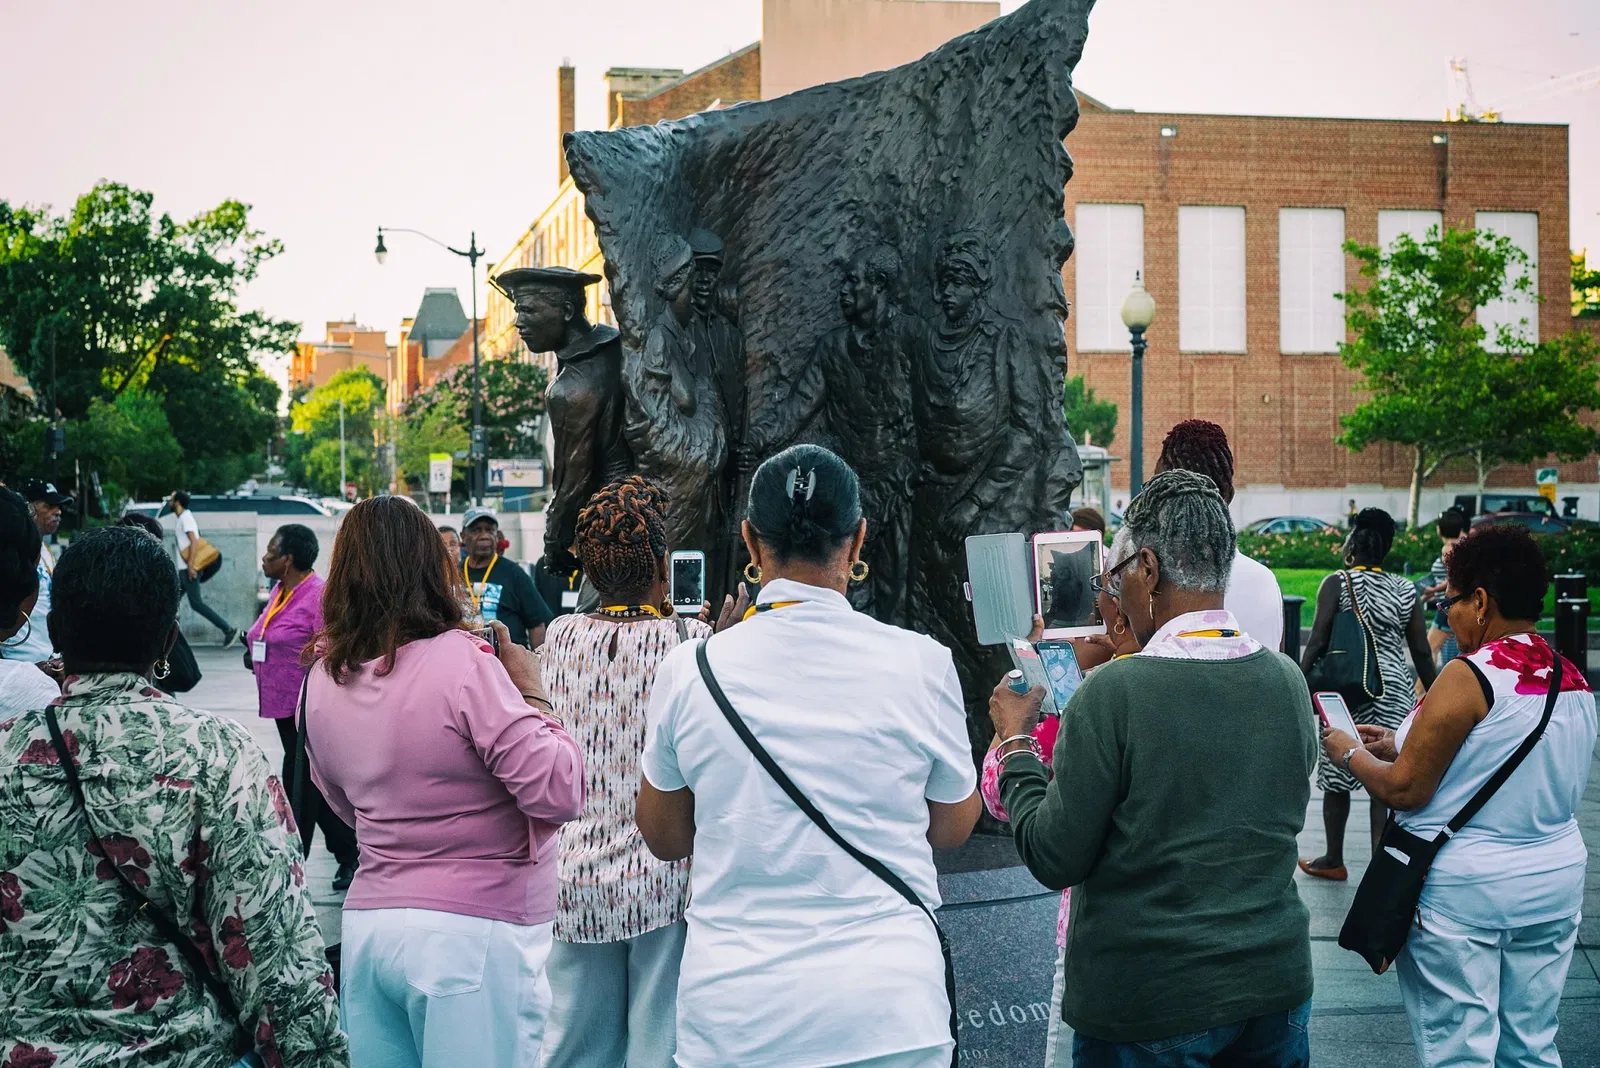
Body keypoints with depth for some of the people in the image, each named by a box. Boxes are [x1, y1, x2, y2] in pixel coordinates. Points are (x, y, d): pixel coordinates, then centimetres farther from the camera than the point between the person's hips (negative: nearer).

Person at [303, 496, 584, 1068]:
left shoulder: (323, 679, 6)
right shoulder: (462, 661, -15)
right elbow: (559, 793, -16)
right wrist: (531, 693, -4)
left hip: (367, 921, 7)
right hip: (473, 932, -7)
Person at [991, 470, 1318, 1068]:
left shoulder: (1112, 693, -19)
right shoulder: (1288, 681, -2)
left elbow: (1054, 860, -15)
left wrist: (1016, 740, 1)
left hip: (1150, 1004, -5)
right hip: (1276, 984, 5)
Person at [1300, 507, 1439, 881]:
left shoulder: (1337, 583, -6)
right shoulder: (1405, 591, 4)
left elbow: (1318, 643, -9)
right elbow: (1422, 652, 6)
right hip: (1394, 692, 3)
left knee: (1336, 777, 10)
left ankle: (1334, 860, 21)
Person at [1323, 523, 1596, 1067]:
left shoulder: (1469, 677, -18)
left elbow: (1405, 790, -16)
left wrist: (1350, 753, 2)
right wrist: (1400, 745, 18)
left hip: (1461, 892, -7)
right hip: (1554, 887, 7)